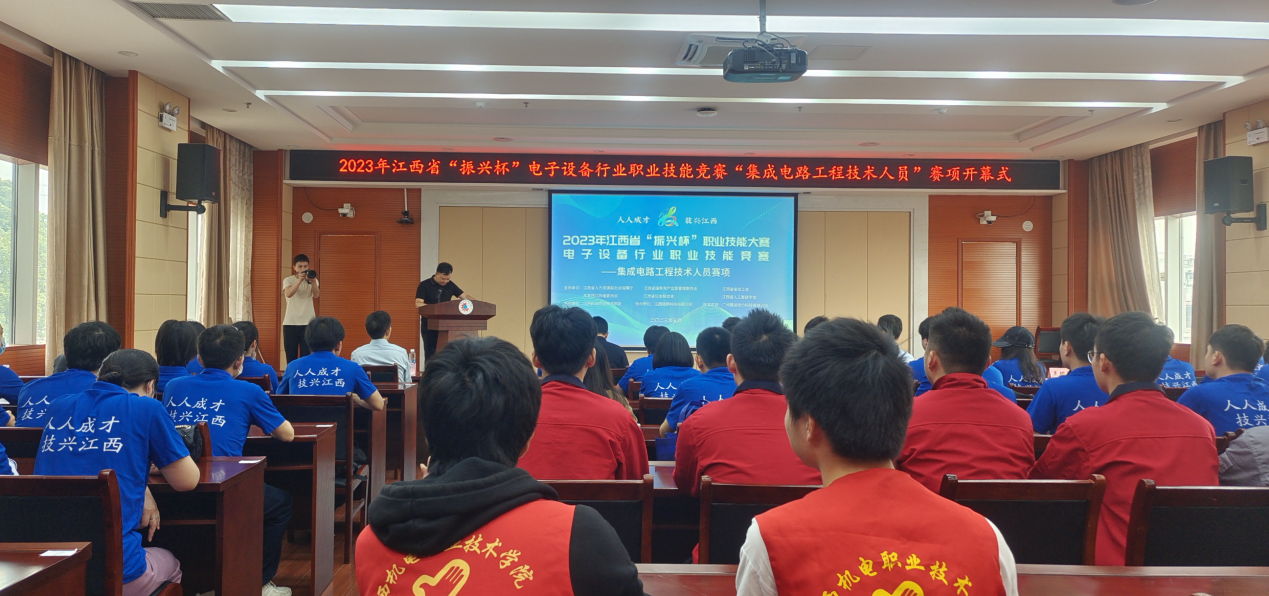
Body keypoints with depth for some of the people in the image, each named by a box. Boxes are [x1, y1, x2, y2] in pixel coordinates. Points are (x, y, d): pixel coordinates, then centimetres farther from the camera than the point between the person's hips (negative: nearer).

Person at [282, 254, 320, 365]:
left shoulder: (313, 280, 7)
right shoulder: (288, 280, 4)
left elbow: (316, 295, -12)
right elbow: (289, 294, -17)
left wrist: (313, 281, -30)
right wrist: (300, 280, -27)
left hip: (308, 322, 0)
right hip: (290, 323, 0)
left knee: (306, 354, -4)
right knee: (291, 354, 3)